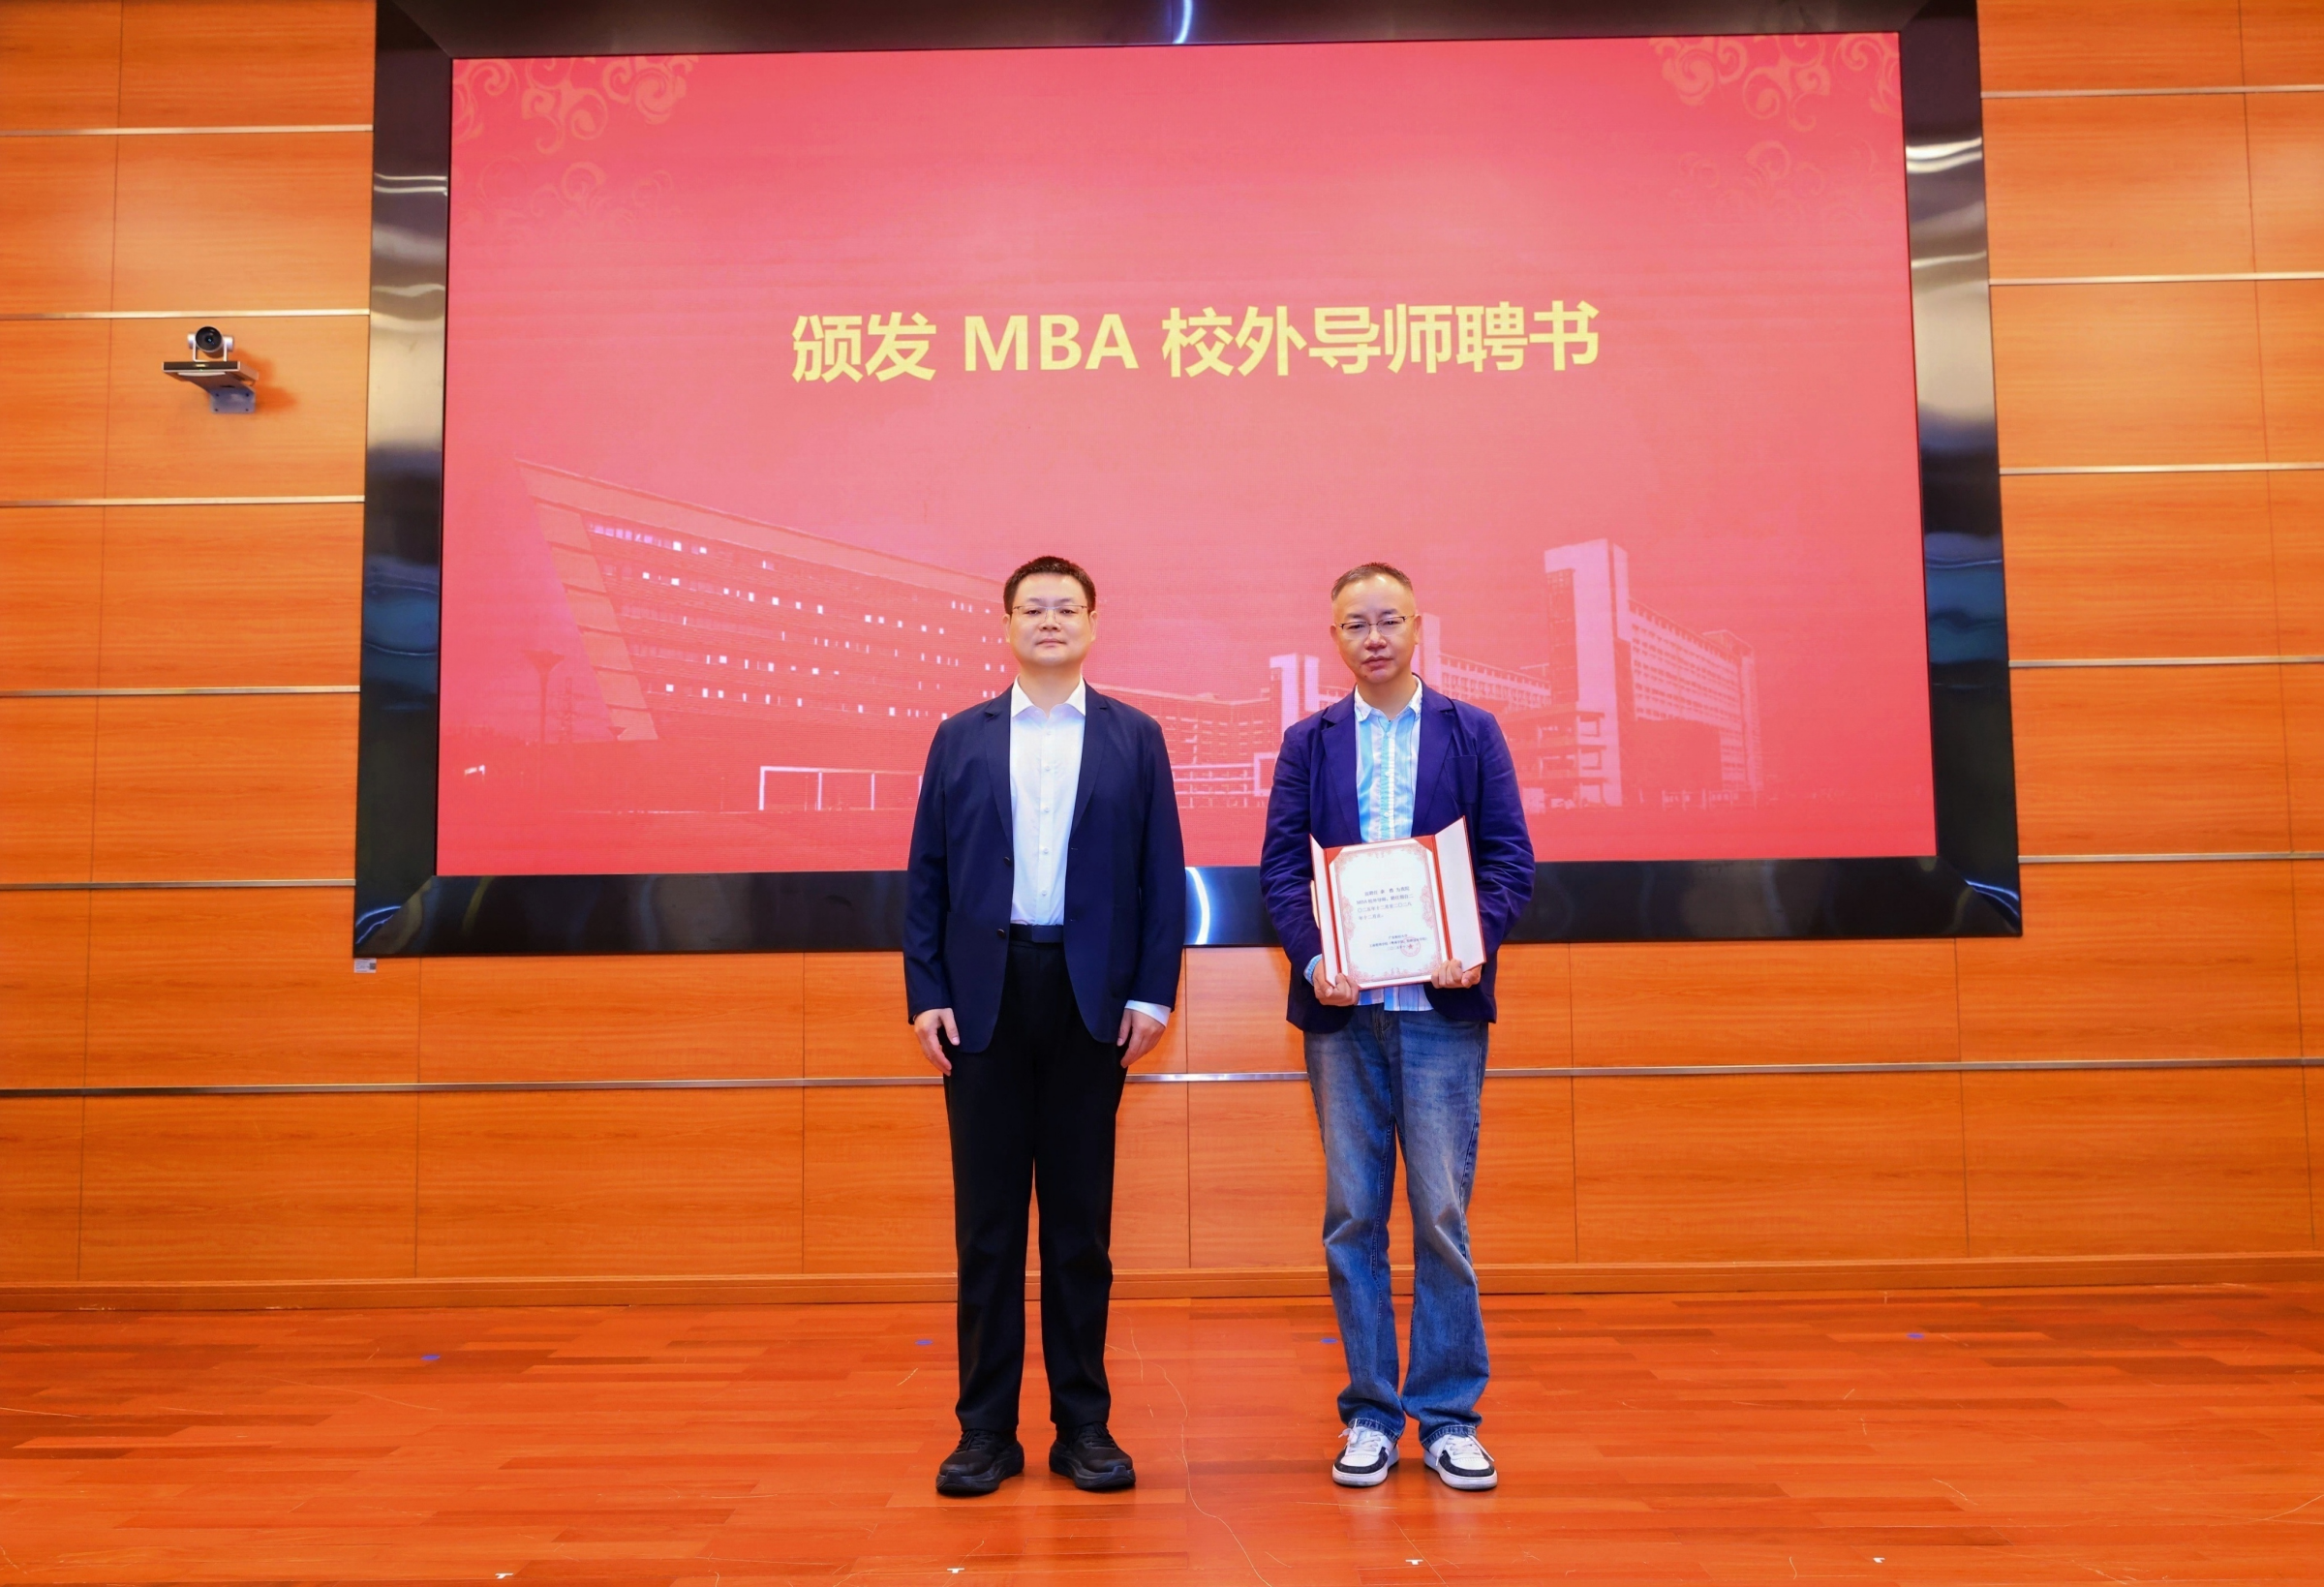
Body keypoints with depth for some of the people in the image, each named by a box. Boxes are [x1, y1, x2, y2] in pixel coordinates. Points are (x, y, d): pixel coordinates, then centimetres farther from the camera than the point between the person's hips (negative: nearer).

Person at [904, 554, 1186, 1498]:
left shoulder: (1135, 738, 7)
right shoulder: (960, 739, 9)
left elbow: (1162, 874, 4)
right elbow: (926, 876, 6)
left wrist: (1153, 993, -4)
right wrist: (925, 995, -2)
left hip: (1091, 999, 0)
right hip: (984, 999, 1)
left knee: (1081, 1218, 7)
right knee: (986, 1219, 5)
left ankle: (1083, 1426, 18)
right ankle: (986, 1428, 16)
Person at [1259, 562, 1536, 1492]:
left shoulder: (1471, 733, 7)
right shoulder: (1309, 742, 10)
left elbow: (1510, 859, 3)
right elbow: (1281, 866, 4)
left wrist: (1476, 944, -14)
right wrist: (1313, 959, -12)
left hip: (1442, 1005, -1)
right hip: (1343, 1007, 1)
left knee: (1441, 1213, 1)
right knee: (1353, 1215, 6)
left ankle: (1448, 1415, 15)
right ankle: (1369, 1414, 17)